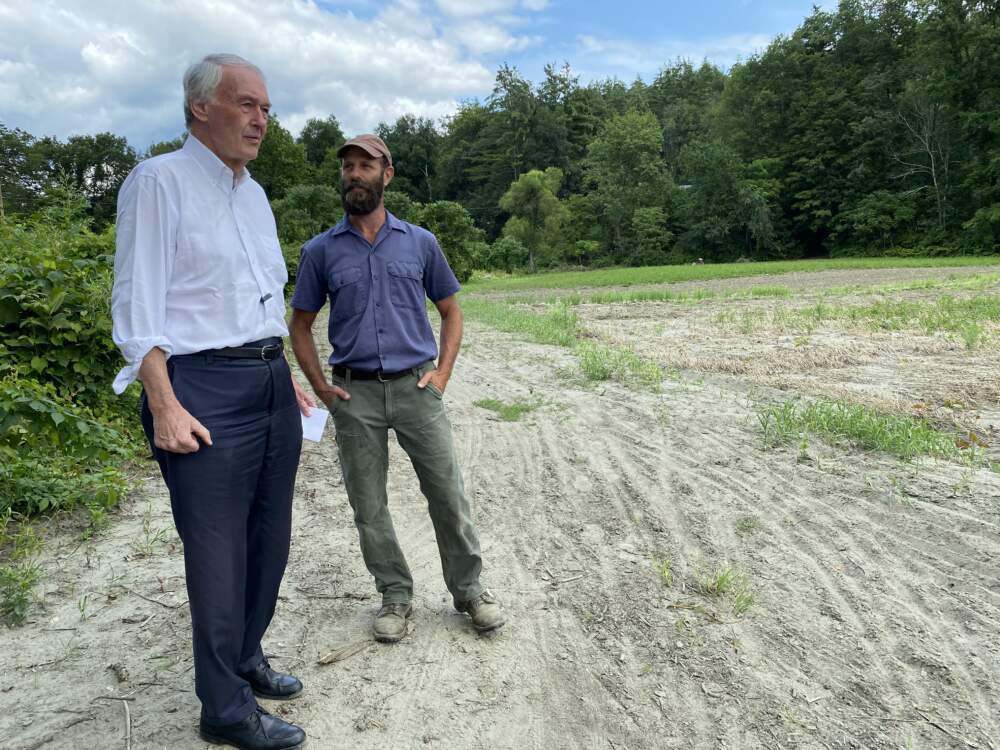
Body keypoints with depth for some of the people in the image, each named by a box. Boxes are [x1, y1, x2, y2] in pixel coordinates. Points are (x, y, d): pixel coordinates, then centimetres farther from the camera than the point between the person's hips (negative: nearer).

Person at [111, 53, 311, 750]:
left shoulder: (255, 193, 18)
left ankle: (246, 659, 34)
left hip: (271, 379, 8)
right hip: (206, 386, -8)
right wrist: (164, 406, -18)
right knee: (219, 552, 0)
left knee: (270, 537, 14)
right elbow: (138, 305, -11)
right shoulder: (160, 181, -5)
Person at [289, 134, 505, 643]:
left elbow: (450, 312, 12)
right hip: (355, 395, 1)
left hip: (416, 387, 0)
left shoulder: (420, 243, 6)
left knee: (448, 495, 3)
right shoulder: (321, 251, 5)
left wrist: (442, 373, -1)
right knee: (368, 506, 8)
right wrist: (320, 386, 0)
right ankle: (395, 595, 26)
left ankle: (469, 589, 21)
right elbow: (301, 324, 11)